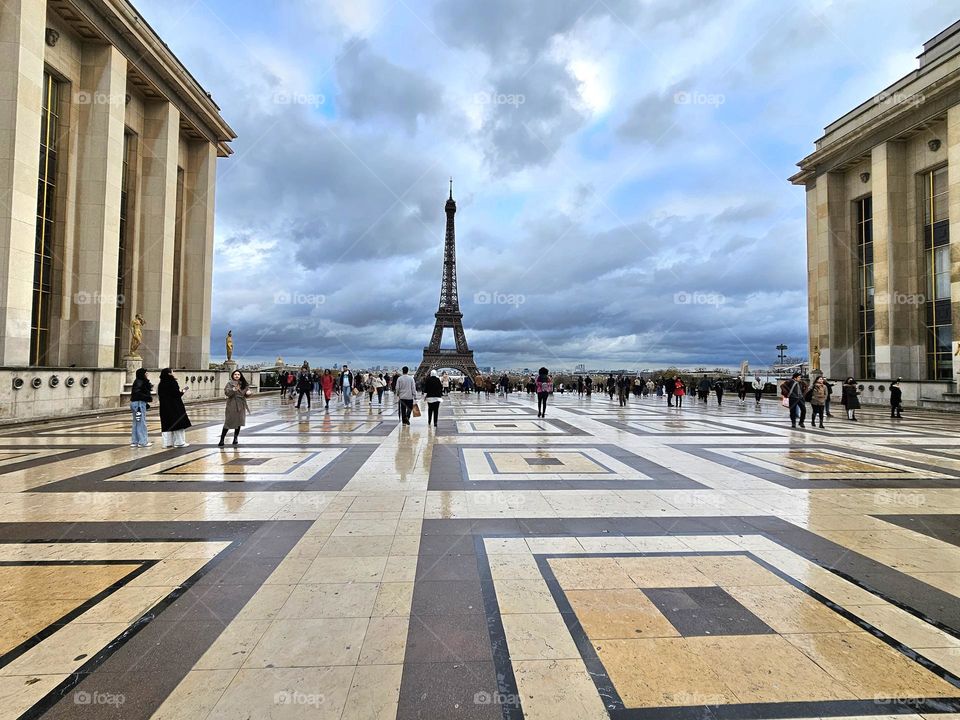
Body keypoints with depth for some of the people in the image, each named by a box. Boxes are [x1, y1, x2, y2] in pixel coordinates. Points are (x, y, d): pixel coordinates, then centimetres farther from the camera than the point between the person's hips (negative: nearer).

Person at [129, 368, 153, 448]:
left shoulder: (141, 381, 13)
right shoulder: (139, 382, -14)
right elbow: (137, 393, -23)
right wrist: (148, 397, -20)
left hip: (140, 403, 10)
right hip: (139, 403, -10)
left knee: (136, 423, 14)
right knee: (141, 422, -3)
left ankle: (134, 441, 20)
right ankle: (142, 442, 2)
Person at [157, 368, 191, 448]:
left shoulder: (161, 384, 7)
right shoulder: (172, 383, -14)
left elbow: (159, 396, 11)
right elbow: (177, 394, -17)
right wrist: (183, 391, 1)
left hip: (164, 407, 7)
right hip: (174, 407, -7)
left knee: (167, 424, 10)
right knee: (179, 423, 1)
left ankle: (167, 442, 11)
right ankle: (180, 442, 3)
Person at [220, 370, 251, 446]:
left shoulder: (243, 384, 9)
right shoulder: (230, 383, -2)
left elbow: (246, 394, 14)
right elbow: (226, 392, -13)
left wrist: (249, 392, -9)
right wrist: (233, 389, -31)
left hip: (241, 406, 4)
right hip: (231, 405, -4)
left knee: (239, 422, 9)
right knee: (228, 422, -5)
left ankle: (236, 438, 22)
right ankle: (222, 439, 3)